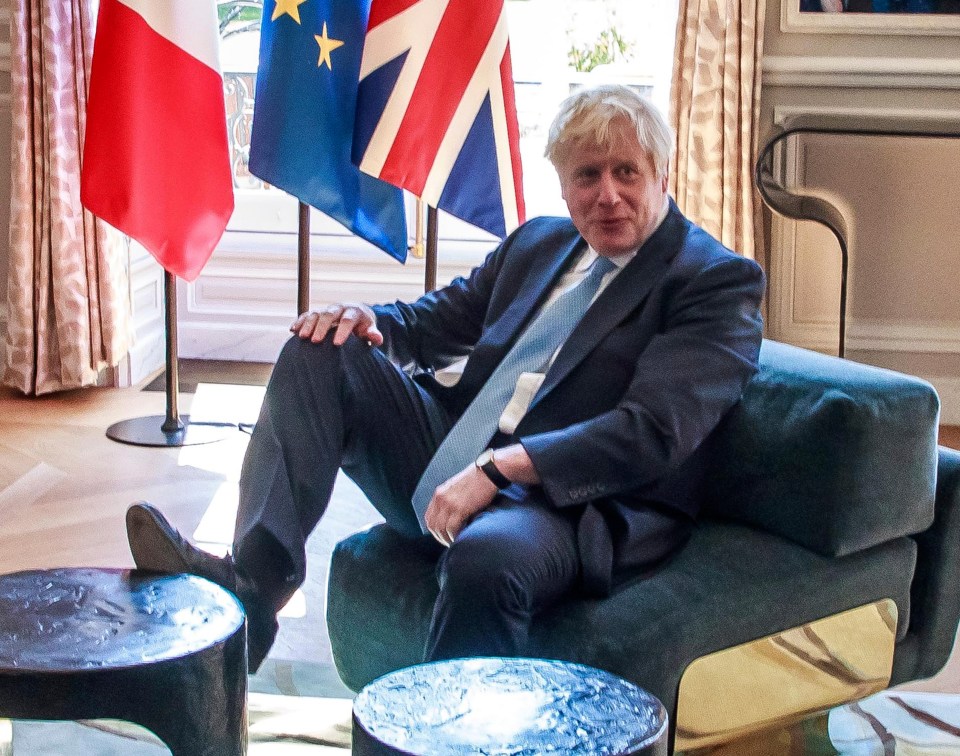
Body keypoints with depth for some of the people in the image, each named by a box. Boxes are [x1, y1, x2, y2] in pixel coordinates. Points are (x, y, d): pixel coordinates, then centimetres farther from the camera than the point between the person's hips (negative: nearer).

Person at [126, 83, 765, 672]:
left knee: (487, 555, -40)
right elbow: (433, 319, 26)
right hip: (451, 463, 7)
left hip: (574, 503, -7)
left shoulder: (718, 282, -4)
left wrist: (502, 467, -28)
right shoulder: (538, 242, 20)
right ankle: (253, 580, -21)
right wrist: (370, 322, 0)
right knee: (320, 351, -6)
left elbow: (653, 432, -17)